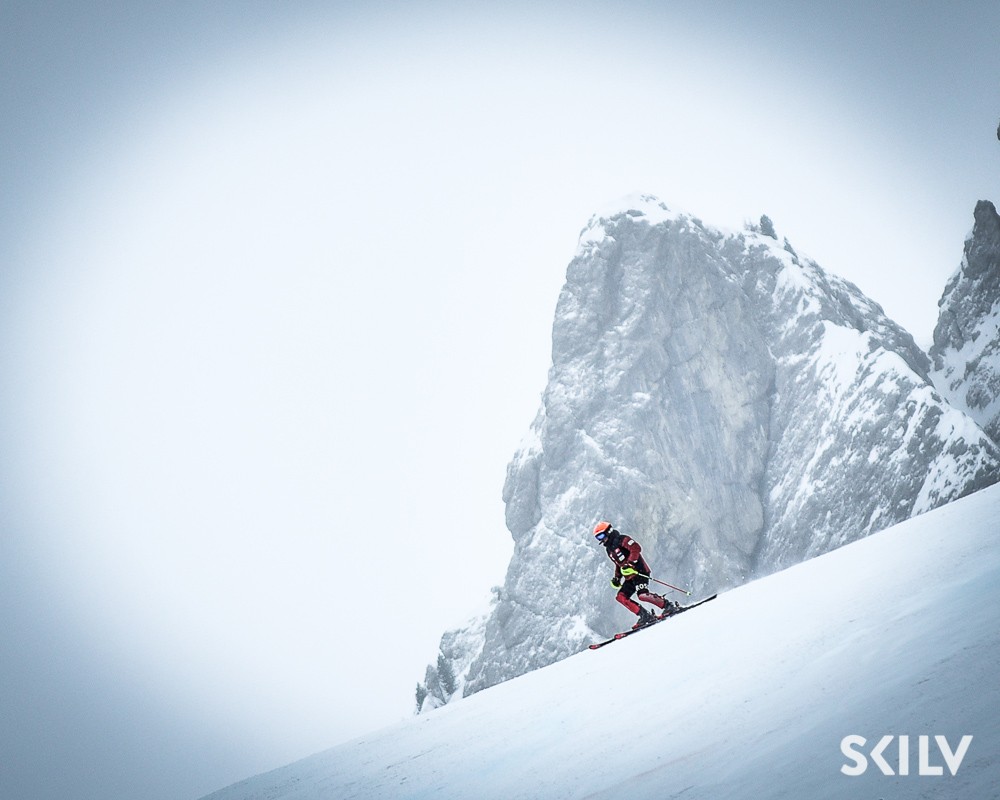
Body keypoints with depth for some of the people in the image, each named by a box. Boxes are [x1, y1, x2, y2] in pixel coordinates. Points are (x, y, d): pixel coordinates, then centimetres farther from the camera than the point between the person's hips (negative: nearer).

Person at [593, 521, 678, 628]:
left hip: (639, 570, -9)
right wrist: (617, 577, 18)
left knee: (642, 595, -25)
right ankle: (645, 615, -6)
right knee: (621, 597, -3)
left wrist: (630, 564, -27)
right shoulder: (609, 549, 21)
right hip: (629, 577, 9)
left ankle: (669, 605, -12)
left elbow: (636, 548, -20)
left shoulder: (622, 539, -6)